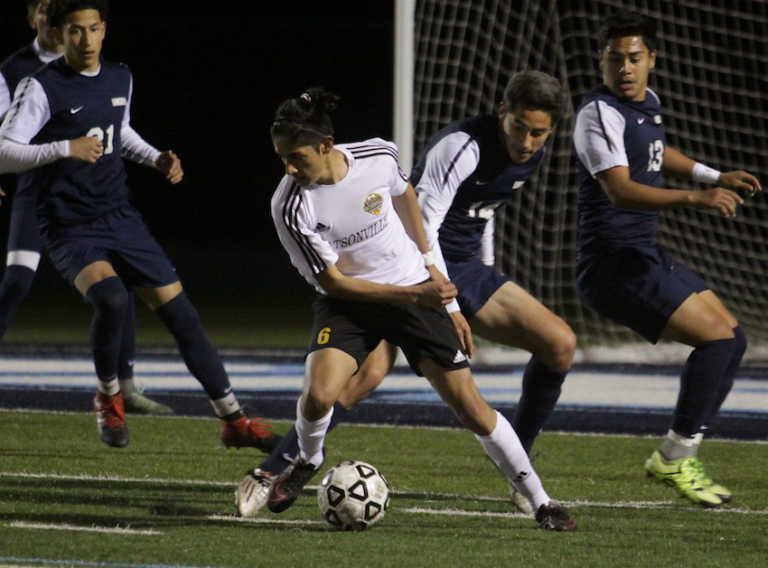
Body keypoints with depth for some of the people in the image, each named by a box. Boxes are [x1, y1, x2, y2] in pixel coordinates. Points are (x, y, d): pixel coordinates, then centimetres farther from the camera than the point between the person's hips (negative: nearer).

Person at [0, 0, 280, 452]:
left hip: (121, 218, 6)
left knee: (180, 311, 1)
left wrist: (156, 159, 10)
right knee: (111, 296, -33)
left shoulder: (120, 80, 8)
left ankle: (234, 420, 10)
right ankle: (109, 398, -7)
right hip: (71, 230, -6)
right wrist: (66, 148, -27)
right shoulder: (42, 88, -11)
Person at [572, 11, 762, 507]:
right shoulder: (600, 113, -17)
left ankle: (680, 454, 17)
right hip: (614, 264, -10)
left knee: (733, 337, 13)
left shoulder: (649, 102, 12)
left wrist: (715, 176, 31)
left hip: (647, 256, 10)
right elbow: (621, 190, -30)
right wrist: (695, 199, -39)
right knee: (715, 337, -15)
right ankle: (674, 459, -7)